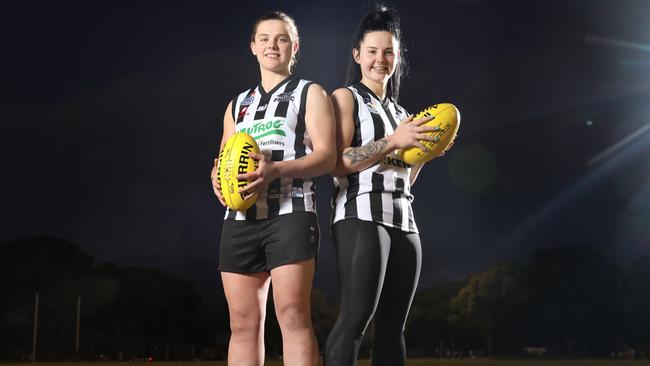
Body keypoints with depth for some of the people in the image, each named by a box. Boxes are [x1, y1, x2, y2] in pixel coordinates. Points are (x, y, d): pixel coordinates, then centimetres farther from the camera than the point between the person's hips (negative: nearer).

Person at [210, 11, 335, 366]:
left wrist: (275, 170, -20)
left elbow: (326, 156, -3)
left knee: (293, 317, -13)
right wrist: (218, 178, -1)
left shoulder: (310, 94, 9)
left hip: (289, 214, -5)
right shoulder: (237, 105, 24)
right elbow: (224, 160, 25)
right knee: (243, 324, 1)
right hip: (240, 219, 5)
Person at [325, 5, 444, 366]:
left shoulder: (401, 113, 24)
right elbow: (337, 163, -10)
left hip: (403, 220, 7)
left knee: (392, 326, 3)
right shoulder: (345, 98, 4)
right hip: (362, 216, -7)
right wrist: (394, 141, -16)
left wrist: (425, 149, 8)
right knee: (356, 317, -17)